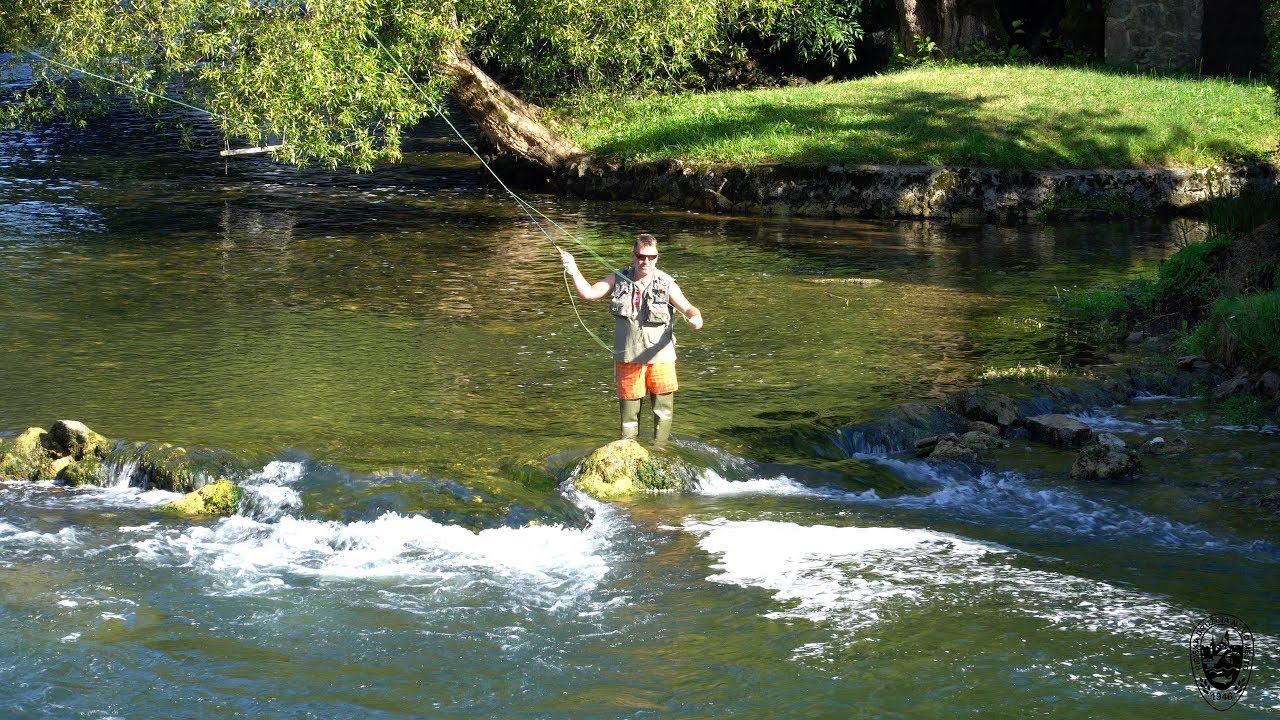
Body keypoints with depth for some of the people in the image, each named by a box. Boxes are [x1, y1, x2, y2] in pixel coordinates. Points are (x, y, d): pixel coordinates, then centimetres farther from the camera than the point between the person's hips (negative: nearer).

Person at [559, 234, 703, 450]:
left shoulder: (665, 283, -3)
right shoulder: (619, 280, 3)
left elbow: (687, 308, -11)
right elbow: (588, 293, 2)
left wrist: (696, 317, -34)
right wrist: (573, 271, -10)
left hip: (660, 356, -1)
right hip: (628, 357, 1)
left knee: (663, 406, 2)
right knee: (628, 407, 7)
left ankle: (659, 450, 15)